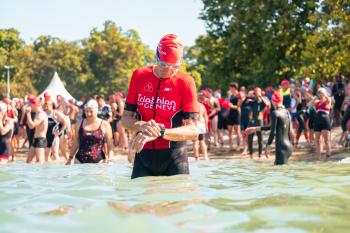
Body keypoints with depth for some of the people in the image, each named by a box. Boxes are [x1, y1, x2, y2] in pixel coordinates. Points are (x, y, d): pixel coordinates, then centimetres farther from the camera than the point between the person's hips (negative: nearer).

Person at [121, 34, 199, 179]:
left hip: (174, 157, -2)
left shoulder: (185, 82, -5)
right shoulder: (139, 75, 4)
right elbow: (126, 119, 5)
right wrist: (142, 126, -17)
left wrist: (159, 132, -25)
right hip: (143, 155, 2)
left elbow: (193, 131, -11)